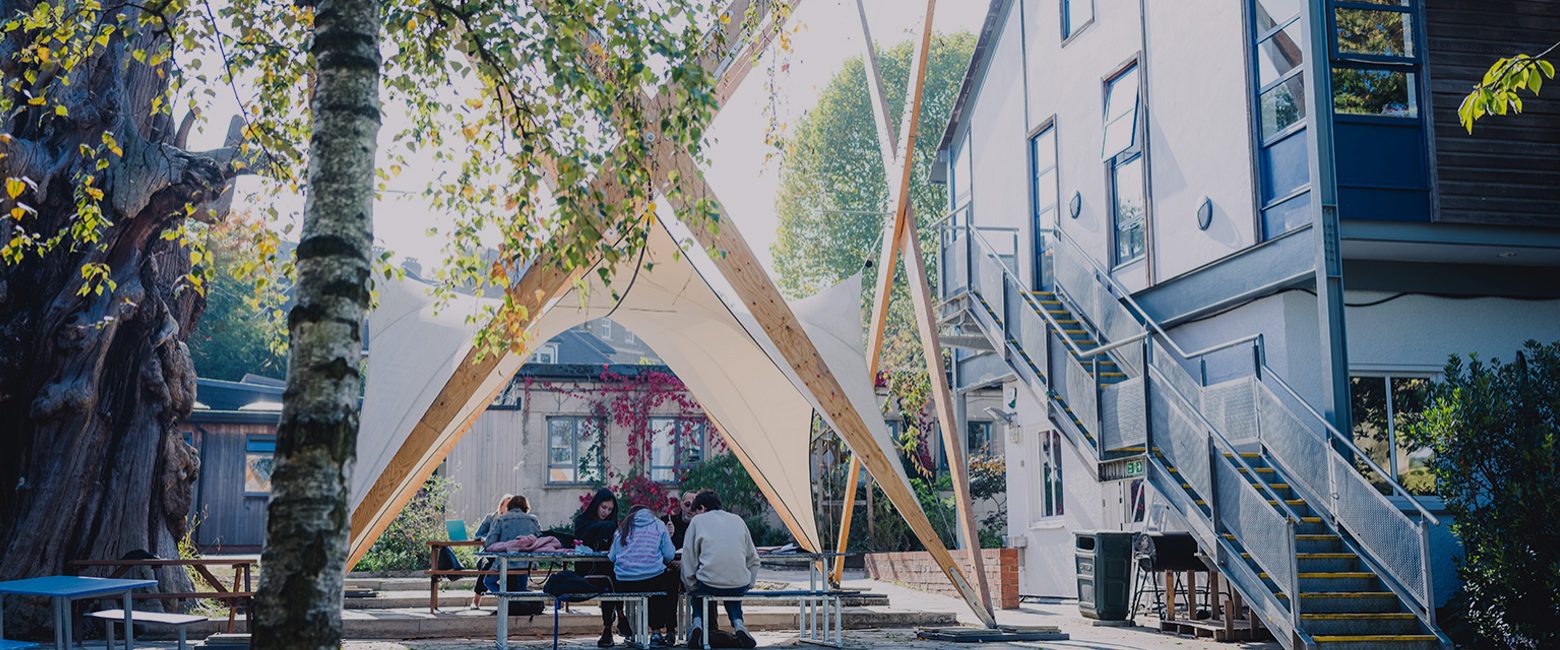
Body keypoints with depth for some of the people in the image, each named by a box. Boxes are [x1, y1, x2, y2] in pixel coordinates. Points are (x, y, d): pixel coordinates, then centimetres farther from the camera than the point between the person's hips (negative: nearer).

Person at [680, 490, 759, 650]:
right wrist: (749, 583, 25)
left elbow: (688, 557, 5)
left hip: (709, 585, -2)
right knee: (733, 593, 38)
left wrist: (690, 586, 16)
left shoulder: (697, 521, 8)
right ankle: (738, 623, 11)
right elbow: (753, 558, 17)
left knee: (697, 589, 34)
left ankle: (698, 622, 9)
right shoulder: (738, 520, 17)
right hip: (740, 586, 2)